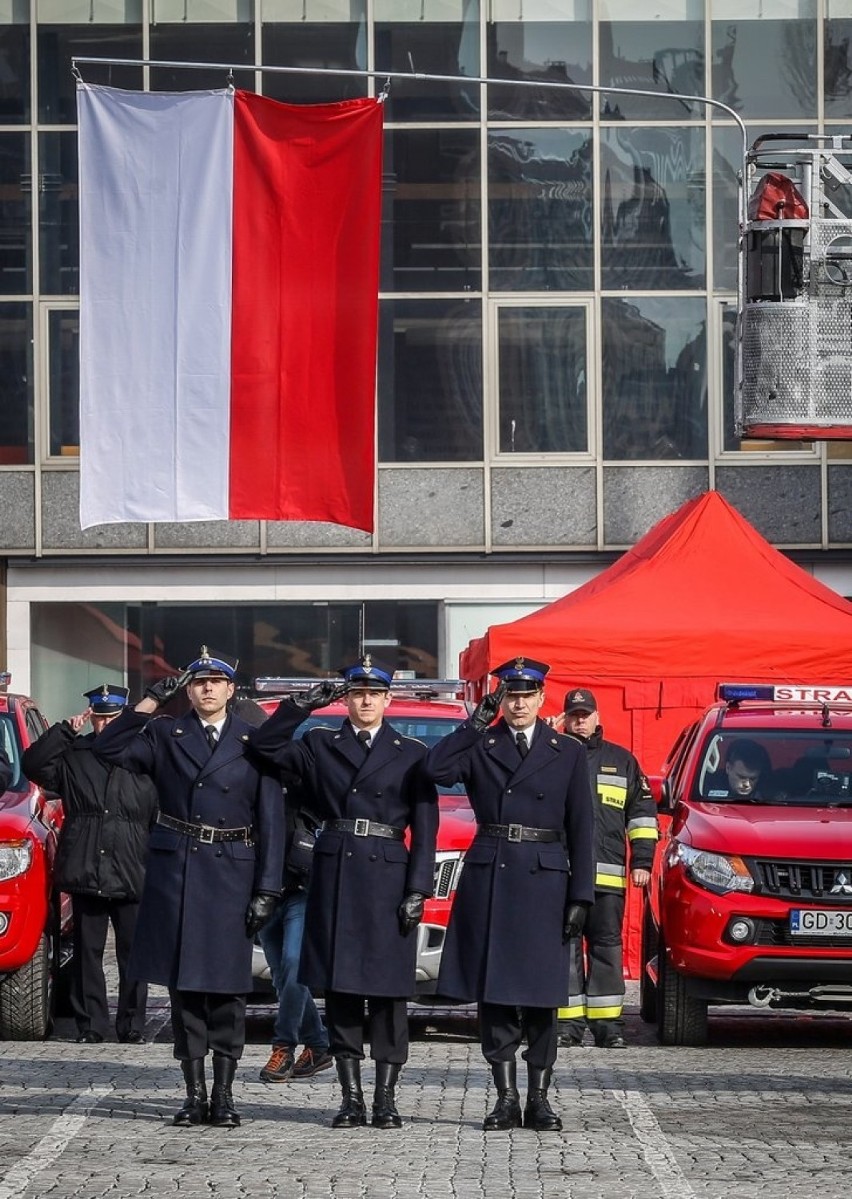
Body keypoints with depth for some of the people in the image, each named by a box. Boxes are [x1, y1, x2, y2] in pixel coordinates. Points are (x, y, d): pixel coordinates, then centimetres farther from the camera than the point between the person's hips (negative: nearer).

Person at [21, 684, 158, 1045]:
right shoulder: (74, 755, 7)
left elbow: (160, 819, 6)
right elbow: (33, 764, -6)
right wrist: (66, 730, -9)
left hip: (132, 877, -1)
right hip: (85, 876, 1)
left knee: (133, 955, 3)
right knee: (87, 953, 5)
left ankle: (133, 1026, 10)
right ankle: (90, 1025, 10)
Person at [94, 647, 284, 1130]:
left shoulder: (254, 742, 4)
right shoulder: (165, 734, 8)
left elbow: (272, 819, 1)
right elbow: (109, 749, -6)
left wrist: (267, 889, -5)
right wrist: (151, 702, -10)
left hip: (231, 874, -1)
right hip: (175, 872, 1)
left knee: (228, 987, 0)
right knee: (184, 983, 3)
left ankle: (224, 1094, 7)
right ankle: (195, 1094, 8)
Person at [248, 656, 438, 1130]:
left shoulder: (411, 754, 7)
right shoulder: (320, 746, 12)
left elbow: (425, 829, 4)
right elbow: (265, 745, 2)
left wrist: (418, 890, -4)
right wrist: (305, 704, -5)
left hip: (388, 879, -1)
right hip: (334, 875, 1)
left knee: (388, 992, -2)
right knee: (340, 989, 1)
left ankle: (386, 1097, 2)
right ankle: (351, 1096, 6)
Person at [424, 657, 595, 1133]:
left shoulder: (567, 752, 7)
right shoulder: (480, 746, 8)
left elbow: (581, 828, 5)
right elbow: (438, 769, -12)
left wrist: (581, 896, -2)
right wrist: (478, 722, -11)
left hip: (544, 879, -1)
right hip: (488, 878, 1)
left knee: (542, 995, 1)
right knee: (493, 992, 1)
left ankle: (539, 1099, 7)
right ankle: (506, 1098, 7)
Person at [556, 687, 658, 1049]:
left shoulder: (621, 761, 14)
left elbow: (643, 813, 13)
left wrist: (642, 861, 8)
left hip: (607, 875, 1)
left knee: (607, 948, 1)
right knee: (565, 948, -1)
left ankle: (607, 1022, 3)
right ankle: (569, 1022, 2)